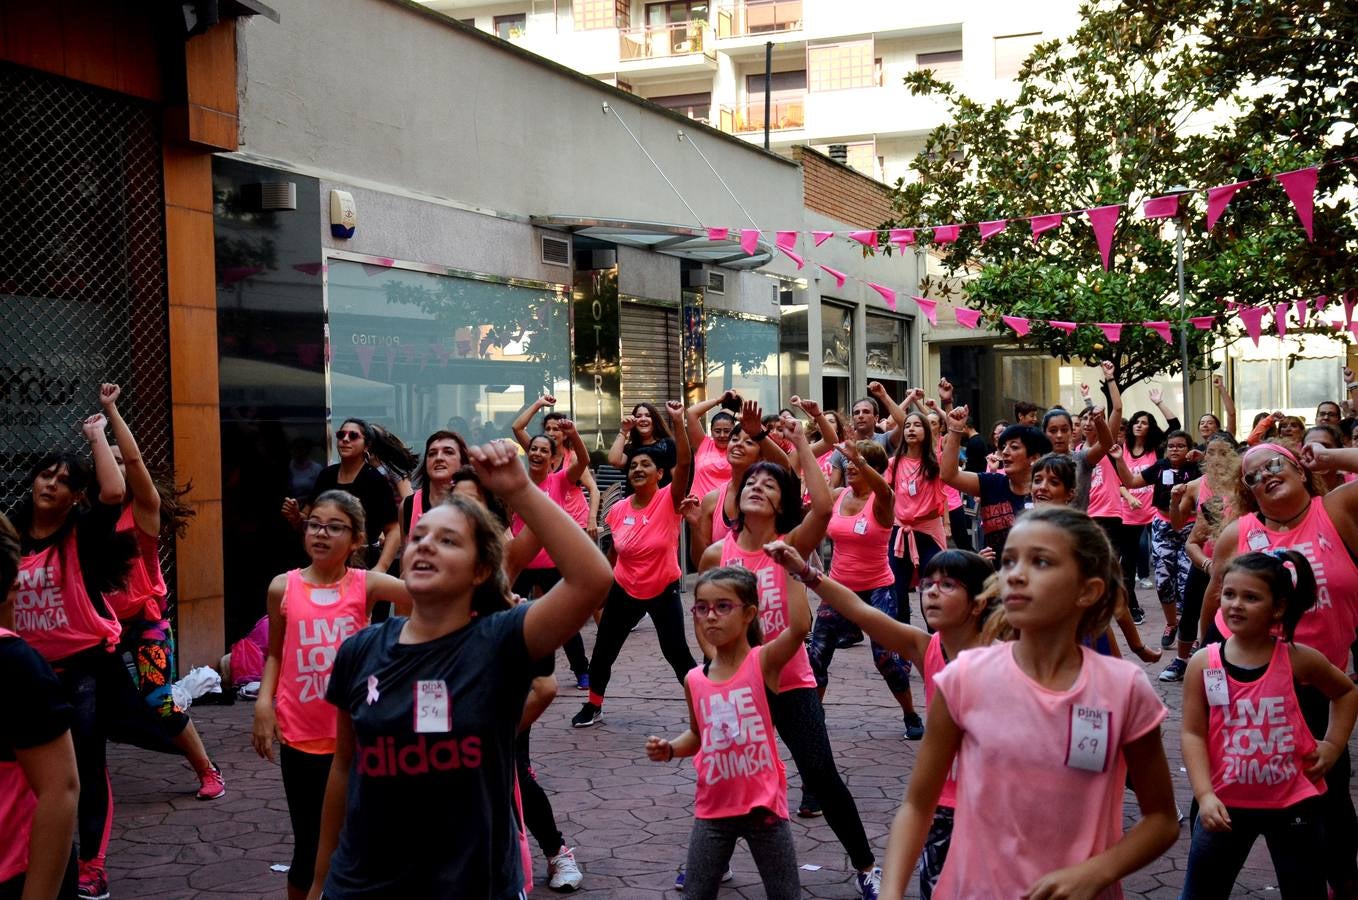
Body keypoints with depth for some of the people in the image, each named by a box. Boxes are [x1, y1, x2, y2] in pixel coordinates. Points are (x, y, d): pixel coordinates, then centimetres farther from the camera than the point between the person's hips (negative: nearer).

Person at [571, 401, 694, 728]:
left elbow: (684, 463, -31)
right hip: (624, 590, 4)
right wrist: (602, 586, 17)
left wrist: (678, 422, -41)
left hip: (664, 591, -4)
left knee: (676, 652, -2)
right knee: (603, 650, 11)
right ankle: (593, 706, 31)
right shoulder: (618, 510, -4)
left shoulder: (669, 500, -15)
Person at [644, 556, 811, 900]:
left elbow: (800, 626, -30)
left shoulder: (764, 661, -11)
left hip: (764, 804, -3)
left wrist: (796, 571, -32)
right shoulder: (694, 680, 1)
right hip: (713, 810, 4)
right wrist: (669, 749, 0)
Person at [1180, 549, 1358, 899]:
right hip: (1226, 802, 0)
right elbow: (1193, 733, -8)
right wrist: (1204, 794, -16)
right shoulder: (1203, 663, -8)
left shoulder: (1298, 659, -7)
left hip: (1293, 801, 0)